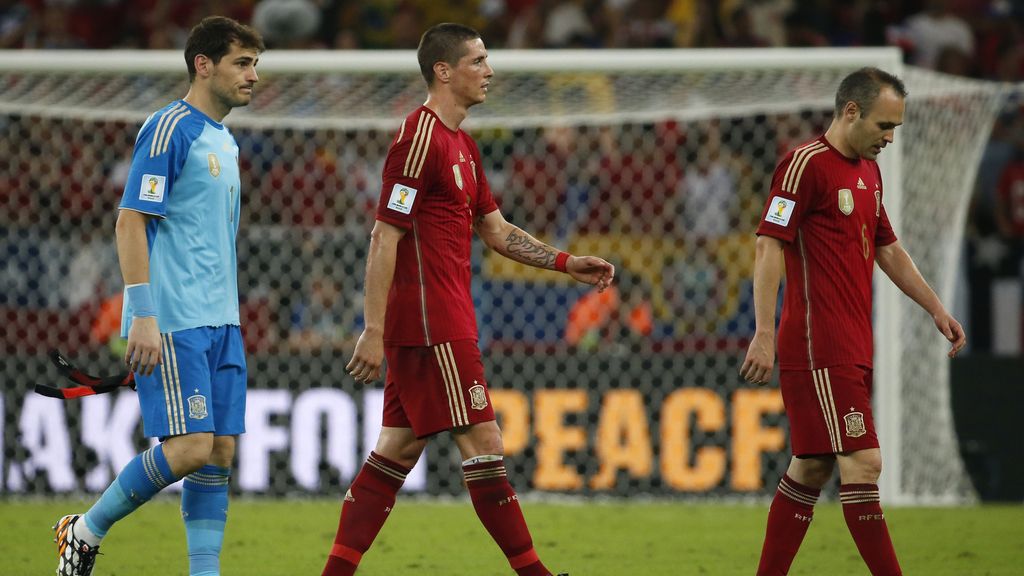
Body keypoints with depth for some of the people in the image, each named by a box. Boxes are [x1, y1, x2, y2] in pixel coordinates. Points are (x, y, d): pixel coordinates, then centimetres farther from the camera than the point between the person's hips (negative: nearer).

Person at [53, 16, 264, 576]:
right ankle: (85, 531, 2)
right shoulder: (170, 129, -9)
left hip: (218, 321, 9)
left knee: (220, 452, 3)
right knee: (190, 446, -13)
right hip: (172, 321, -9)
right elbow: (130, 221, -14)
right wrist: (143, 315, -19)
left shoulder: (223, 141, 18)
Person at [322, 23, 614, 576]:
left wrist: (567, 262, 12)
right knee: (482, 442, -7)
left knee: (397, 448, 9)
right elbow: (383, 239, -16)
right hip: (431, 321, -10)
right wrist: (373, 332, -19)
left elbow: (496, 231, 23)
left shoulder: (463, 146, 17)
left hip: (446, 318, 10)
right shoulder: (419, 139, -13)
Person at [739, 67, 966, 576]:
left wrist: (936, 310, 25)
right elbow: (769, 247, -15)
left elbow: (887, 249, 28)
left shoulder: (869, 171, 17)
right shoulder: (807, 164, -11)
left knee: (812, 468, 10)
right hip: (818, 349, -9)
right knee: (862, 463, -11)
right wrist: (764, 335, -20)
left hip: (851, 350, 9)